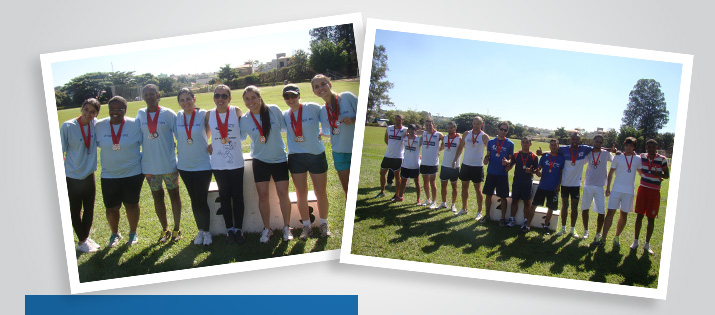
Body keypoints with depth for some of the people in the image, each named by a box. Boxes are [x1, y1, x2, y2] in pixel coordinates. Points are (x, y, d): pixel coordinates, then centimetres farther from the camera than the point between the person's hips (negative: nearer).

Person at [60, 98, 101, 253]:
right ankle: (81, 242, 22)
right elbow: (60, 153, -9)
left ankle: (86, 237, 33)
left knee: (89, 209, 14)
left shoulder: (95, 124, -3)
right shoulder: (67, 126, -15)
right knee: (76, 210, 7)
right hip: (73, 176, -4)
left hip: (89, 175, 4)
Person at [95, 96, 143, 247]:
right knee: (111, 208, 6)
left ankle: (133, 232, 32)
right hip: (109, 176, 2)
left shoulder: (135, 124, -8)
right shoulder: (99, 126, -2)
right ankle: (115, 234, 31)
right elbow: (96, 144, 12)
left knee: (131, 204, 11)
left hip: (133, 173, -2)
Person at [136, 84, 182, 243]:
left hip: (169, 163, -3)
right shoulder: (140, 114, 4)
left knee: (174, 194, 7)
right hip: (149, 164, 3)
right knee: (157, 197, 11)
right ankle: (165, 229, 24)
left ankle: (177, 228, 19)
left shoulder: (168, 114, -5)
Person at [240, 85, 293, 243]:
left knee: (283, 193, -1)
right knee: (263, 195, 2)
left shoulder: (274, 110, -10)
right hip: (260, 160, 1)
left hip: (279, 159, -1)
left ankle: (287, 227, 16)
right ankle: (267, 229, 17)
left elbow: (284, 127, 3)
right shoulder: (244, 120, -7)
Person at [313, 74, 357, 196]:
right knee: (347, 191, 11)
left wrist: (353, 120, -21)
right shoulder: (323, 111, 9)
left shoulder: (347, 97, -6)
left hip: (356, 149, -4)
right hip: (339, 153, 5)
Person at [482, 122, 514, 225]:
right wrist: (486, 159, -11)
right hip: (491, 173, 2)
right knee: (488, 194, 9)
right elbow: (488, 155, 12)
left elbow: (511, 159, 1)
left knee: (503, 197, 2)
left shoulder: (510, 144, 1)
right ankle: (487, 215, 23)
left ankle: (503, 218, 13)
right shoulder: (491, 142, 7)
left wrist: (507, 162, -21)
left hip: (502, 174, -2)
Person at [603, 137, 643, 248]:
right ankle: (603, 237, -5)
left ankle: (616, 237, 20)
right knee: (610, 212, -7)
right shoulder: (618, 157, 2)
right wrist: (607, 187, 1)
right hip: (616, 189, -2)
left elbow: (641, 173, 21)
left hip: (629, 191, 2)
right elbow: (611, 173, 6)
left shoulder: (637, 159, 7)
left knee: (624, 214, 6)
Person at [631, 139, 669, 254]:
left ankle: (647, 244, 13)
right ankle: (636, 241, 13)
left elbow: (667, 175, 2)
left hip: (655, 192, -2)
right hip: (643, 189, 2)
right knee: (639, 215, 2)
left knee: (651, 218, 2)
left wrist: (660, 175, -21)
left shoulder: (662, 159, -6)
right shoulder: (642, 157, 2)